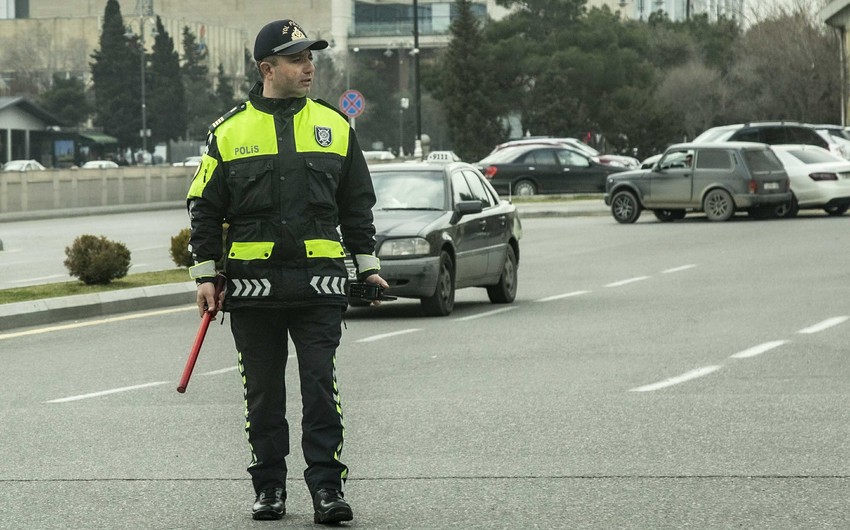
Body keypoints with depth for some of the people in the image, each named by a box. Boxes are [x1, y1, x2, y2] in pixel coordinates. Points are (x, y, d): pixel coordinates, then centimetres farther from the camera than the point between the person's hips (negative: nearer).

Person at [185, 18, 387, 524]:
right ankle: (269, 486, 17)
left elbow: (357, 205, 15)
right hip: (253, 284, 0)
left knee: (321, 386, -5)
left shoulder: (335, 126, 9)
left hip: (319, 282, 0)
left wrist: (367, 266, 11)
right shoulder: (230, 132, 4)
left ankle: (327, 486, -2)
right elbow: (206, 209, 7)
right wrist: (206, 274, 2)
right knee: (263, 392, 7)